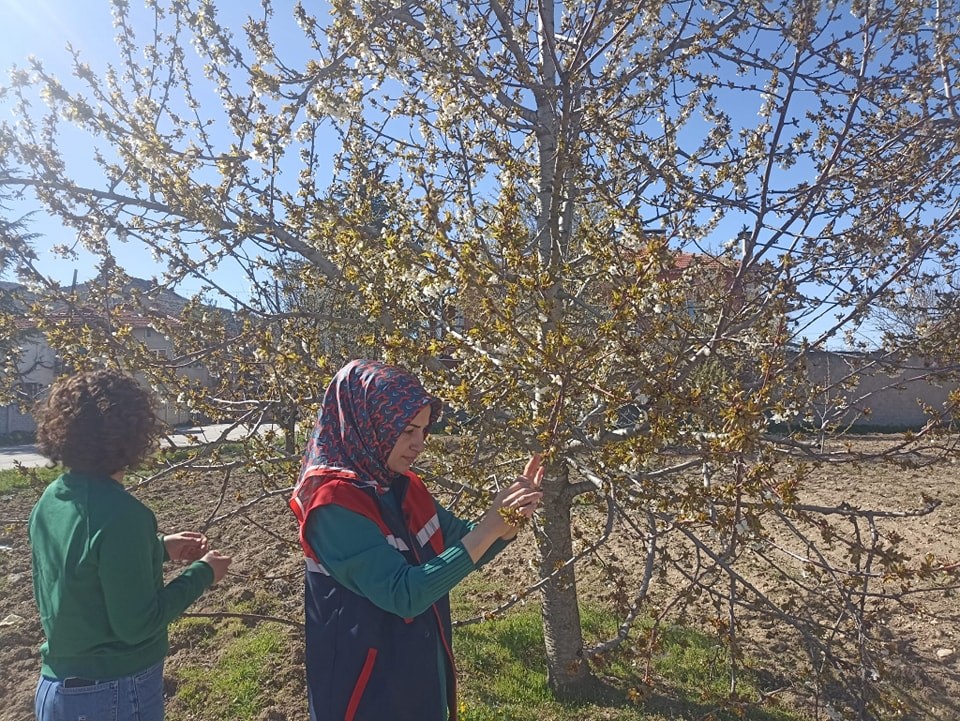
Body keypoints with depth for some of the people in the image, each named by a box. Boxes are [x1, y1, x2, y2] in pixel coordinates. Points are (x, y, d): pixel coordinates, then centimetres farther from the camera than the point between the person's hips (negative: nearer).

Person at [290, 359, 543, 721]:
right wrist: (489, 526, -31)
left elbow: (464, 551, 7)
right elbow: (404, 594, -30)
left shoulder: (403, 486, -1)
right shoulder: (334, 503, -24)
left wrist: (510, 518, -12)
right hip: (367, 688, -7)